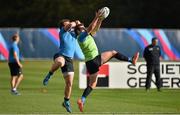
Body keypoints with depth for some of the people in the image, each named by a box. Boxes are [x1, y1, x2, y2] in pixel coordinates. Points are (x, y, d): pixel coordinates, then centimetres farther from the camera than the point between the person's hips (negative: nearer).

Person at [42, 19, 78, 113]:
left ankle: (66, 102, 24)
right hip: (60, 55, -6)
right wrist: (75, 23, 4)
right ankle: (49, 75, -20)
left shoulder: (74, 34, 21)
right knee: (60, 62, -46)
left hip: (69, 59, 6)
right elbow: (71, 25, -13)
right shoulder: (62, 32, 3)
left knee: (69, 83, 4)